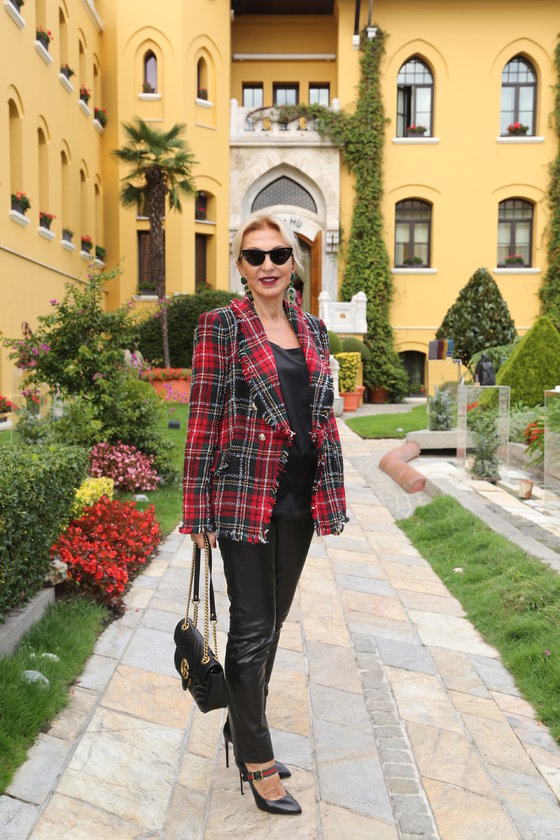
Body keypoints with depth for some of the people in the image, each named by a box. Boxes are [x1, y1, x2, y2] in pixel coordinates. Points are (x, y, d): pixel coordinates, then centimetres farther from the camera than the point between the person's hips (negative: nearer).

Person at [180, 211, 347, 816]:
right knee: (252, 629, 3)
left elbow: (325, 414, 14)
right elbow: (203, 418, -8)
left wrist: (334, 491, 11)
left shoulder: (312, 329, 11)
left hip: (301, 496, 6)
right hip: (246, 495, -6)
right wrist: (198, 509, -10)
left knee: (273, 622, 17)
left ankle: (242, 728, 37)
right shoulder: (221, 326, -5)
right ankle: (258, 762, 21)